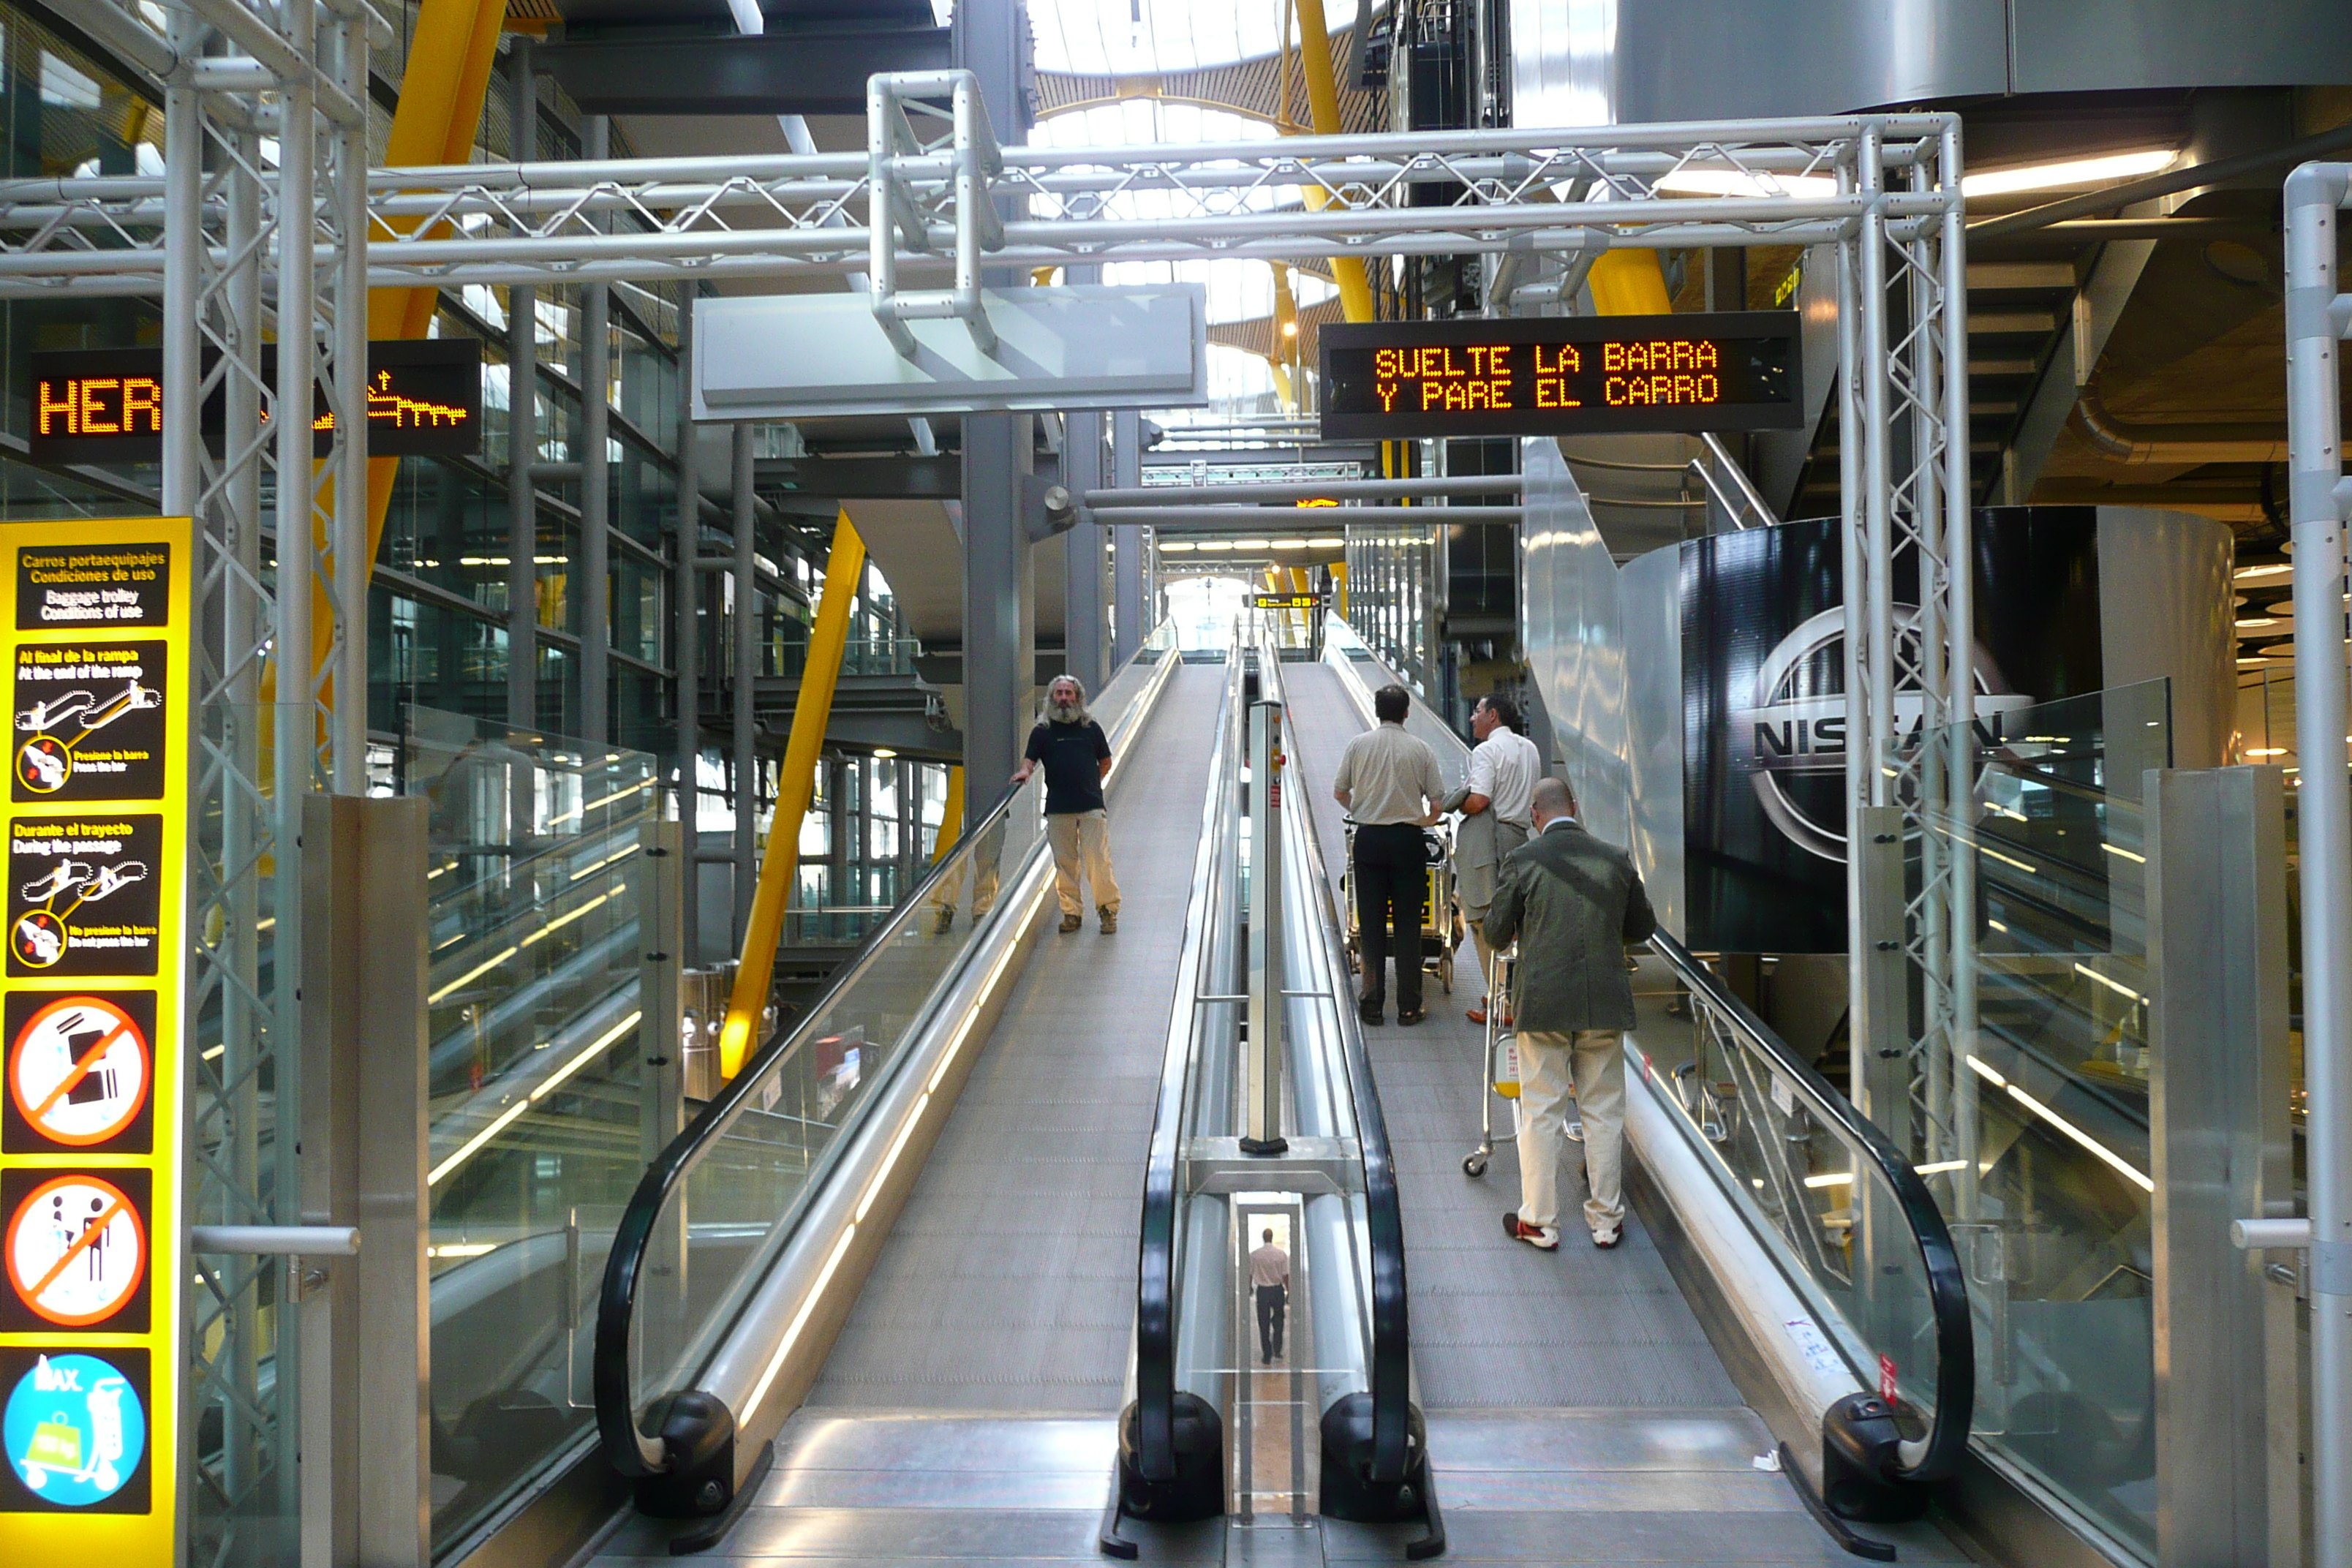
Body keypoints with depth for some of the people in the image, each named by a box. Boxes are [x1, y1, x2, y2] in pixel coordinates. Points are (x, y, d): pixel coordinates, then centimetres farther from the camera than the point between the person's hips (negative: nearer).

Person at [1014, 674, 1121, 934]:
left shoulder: (1091, 727, 11)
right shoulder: (1043, 730, 8)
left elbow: (1106, 762, 18)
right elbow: (1030, 759, 2)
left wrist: (1090, 784, 7)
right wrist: (1025, 771, -20)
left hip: (1091, 806, 0)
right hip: (1058, 809, 1)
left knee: (1098, 859, -5)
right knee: (1064, 862, 3)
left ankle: (1108, 909, 4)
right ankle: (1071, 912, 11)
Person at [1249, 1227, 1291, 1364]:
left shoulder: (1254, 1255, -9)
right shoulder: (1281, 1254, -9)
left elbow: (1250, 1274, 1)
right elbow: (1286, 1275, -6)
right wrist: (1289, 1292, 5)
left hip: (1262, 1291, -1)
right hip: (1278, 1290, 1)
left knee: (1264, 1324, 7)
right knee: (1278, 1321, 19)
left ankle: (1267, 1356, 9)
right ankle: (1277, 1351, 20)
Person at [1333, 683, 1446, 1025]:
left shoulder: (1359, 745, 0)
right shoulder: (1421, 750, -2)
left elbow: (1339, 792, 5)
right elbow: (1437, 802, -3)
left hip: (1369, 839, 1)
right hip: (1408, 840, -1)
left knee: (1371, 922, 7)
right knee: (1407, 923, 4)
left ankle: (1372, 1003, 8)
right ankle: (1409, 1006, 6)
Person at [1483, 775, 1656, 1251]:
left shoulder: (1522, 861, -8)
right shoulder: (1617, 859, 1)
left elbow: (1496, 935, -1)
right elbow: (1642, 927, 13)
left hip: (1543, 1005, -2)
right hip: (1606, 1005, 3)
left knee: (1541, 1113, 7)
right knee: (1604, 1112, 13)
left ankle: (1539, 1222, 15)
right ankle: (1606, 1220, 22)